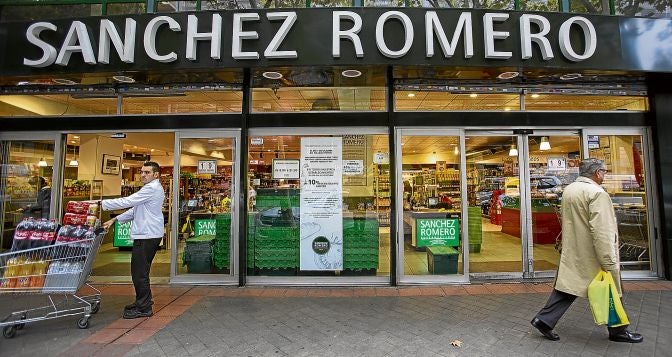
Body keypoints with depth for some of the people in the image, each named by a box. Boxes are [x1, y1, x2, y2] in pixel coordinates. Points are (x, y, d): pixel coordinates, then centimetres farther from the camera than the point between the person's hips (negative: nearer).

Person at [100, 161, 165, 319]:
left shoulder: (152, 188, -14)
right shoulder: (151, 188, 20)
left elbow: (127, 202, -17)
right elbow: (135, 209, 23)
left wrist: (103, 204, -7)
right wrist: (115, 220, 15)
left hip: (147, 236, -11)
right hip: (145, 235, 11)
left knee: (139, 272, -4)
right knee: (141, 271, 19)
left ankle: (144, 308, 6)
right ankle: (143, 302, 31)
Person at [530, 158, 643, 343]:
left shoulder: (568, 190, 8)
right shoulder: (597, 193, -18)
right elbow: (601, 231, -23)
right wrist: (609, 262, -20)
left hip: (572, 254, 7)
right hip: (593, 256, -7)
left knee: (567, 286, 11)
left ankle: (544, 320, 9)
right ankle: (617, 331, 31)